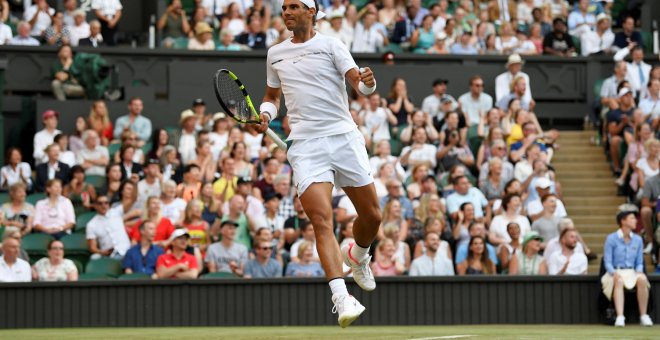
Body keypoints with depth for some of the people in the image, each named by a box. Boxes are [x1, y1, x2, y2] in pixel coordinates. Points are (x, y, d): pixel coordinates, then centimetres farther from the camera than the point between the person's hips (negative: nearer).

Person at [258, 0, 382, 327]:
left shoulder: (331, 45, 2)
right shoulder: (275, 54, 15)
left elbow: (360, 84, -8)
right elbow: (272, 95, 29)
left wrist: (367, 83, -31)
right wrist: (265, 115, 7)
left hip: (344, 137, -1)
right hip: (305, 144, 1)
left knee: (371, 216, 5)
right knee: (322, 220, -17)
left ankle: (357, 256, 40)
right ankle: (341, 298, -26)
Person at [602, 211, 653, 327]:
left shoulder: (638, 240, 12)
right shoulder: (611, 239, -1)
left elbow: (639, 262, 13)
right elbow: (607, 262, -3)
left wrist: (639, 271, -10)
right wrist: (614, 272, -23)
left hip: (632, 272, 3)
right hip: (615, 273, -3)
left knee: (642, 279, -32)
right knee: (619, 281, -39)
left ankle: (643, 316, -28)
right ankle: (620, 317, -50)